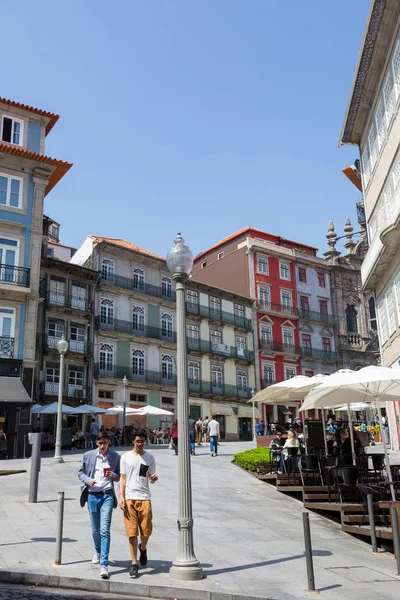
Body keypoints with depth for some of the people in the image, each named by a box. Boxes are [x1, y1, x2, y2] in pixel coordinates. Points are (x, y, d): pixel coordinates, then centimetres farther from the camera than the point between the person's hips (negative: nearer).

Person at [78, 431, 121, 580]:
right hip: (92, 496, 2)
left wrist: (112, 475, -13)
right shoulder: (88, 455, 2)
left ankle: (104, 565, -10)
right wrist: (87, 480, -10)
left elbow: (119, 477, 9)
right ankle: (98, 551, 45)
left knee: (105, 530, -11)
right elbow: (80, 472, 10)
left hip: (107, 495, -2)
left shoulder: (115, 456, 1)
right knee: (95, 530, 16)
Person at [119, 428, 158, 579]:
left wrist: (154, 478, -14)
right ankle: (134, 564, 10)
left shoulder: (150, 457, 8)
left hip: (144, 497, 1)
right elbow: (123, 478, 6)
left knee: (146, 530, 1)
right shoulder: (126, 457, 6)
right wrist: (121, 496, -4)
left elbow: (151, 479, 10)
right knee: (132, 532, -1)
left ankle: (143, 548, 34)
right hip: (129, 498, -1)